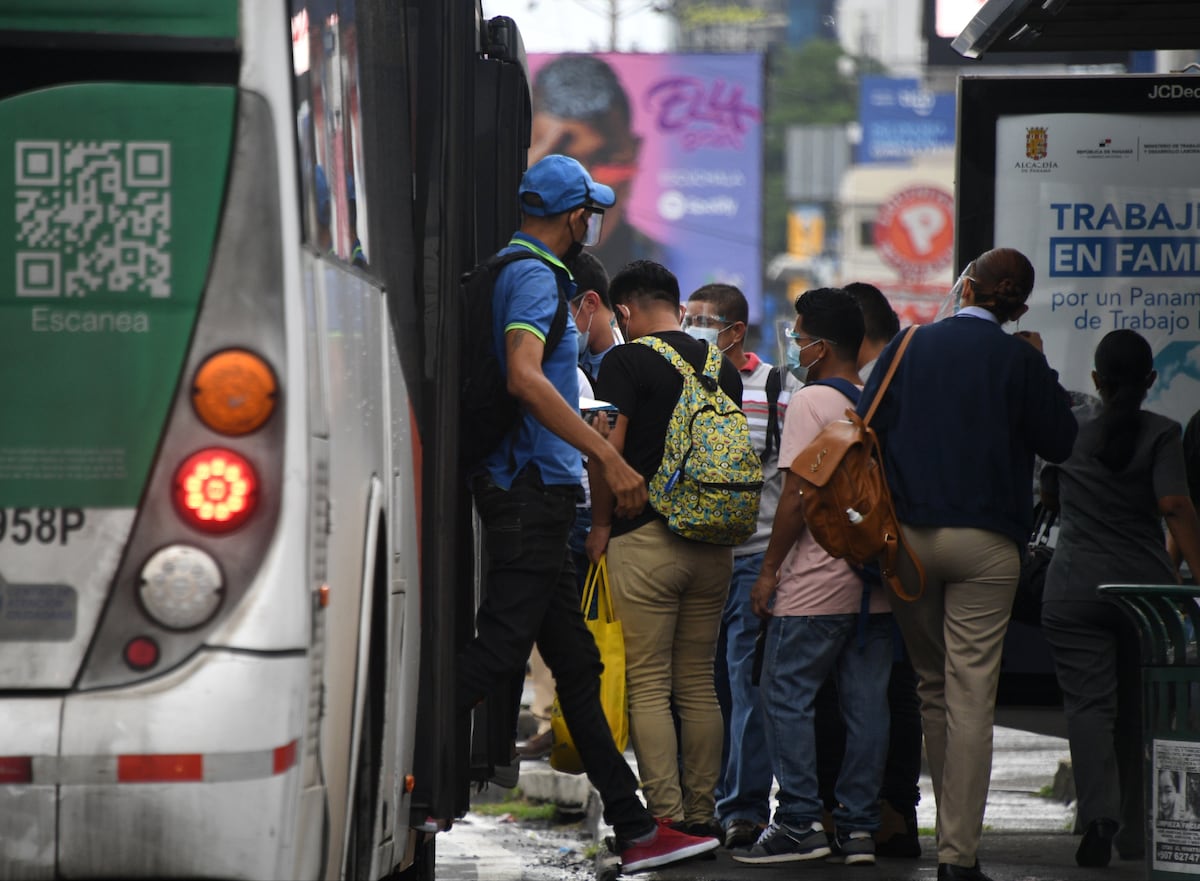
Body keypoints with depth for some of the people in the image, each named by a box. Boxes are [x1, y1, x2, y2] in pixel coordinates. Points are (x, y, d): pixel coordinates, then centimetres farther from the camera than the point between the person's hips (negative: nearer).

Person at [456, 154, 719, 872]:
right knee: (499, 650, -12)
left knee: (576, 663, 9)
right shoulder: (535, 276, -12)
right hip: (532, 488, -11)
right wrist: (609, 458, -27)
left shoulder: (515, 270, 19)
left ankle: (636, 830, 11)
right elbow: (524, 376, -27)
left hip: (532, 492, 11)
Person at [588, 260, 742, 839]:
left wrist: (600, 525, -1)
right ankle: (702, 812, 12)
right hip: (713, 542, 6)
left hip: (645, 538, -6)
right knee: (699, 684, 11)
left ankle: (665, 814, -9)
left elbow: (608, 450, -12)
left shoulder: (626, 362, -6)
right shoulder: (721, 365, 11)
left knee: (648, 687, -4)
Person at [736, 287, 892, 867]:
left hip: (817, 582, -7)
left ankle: (800, 823, -5)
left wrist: (769, 570, -7)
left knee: (787, 695, -1)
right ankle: (858, 827, 8)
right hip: (877, 580, 7)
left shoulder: (811, 403, -9)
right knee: (866, 704, 6)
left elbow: (796, 495, -13)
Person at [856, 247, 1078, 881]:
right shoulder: (1019, 360, -4)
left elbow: (865, 431, 2)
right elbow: (1060, 442, 2)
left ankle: (951, 825, 26)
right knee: (971, 697, -4)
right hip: (985, 542, -3)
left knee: (932, 687, 17)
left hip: (908, 536, 3)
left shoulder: (910, 346, 3)